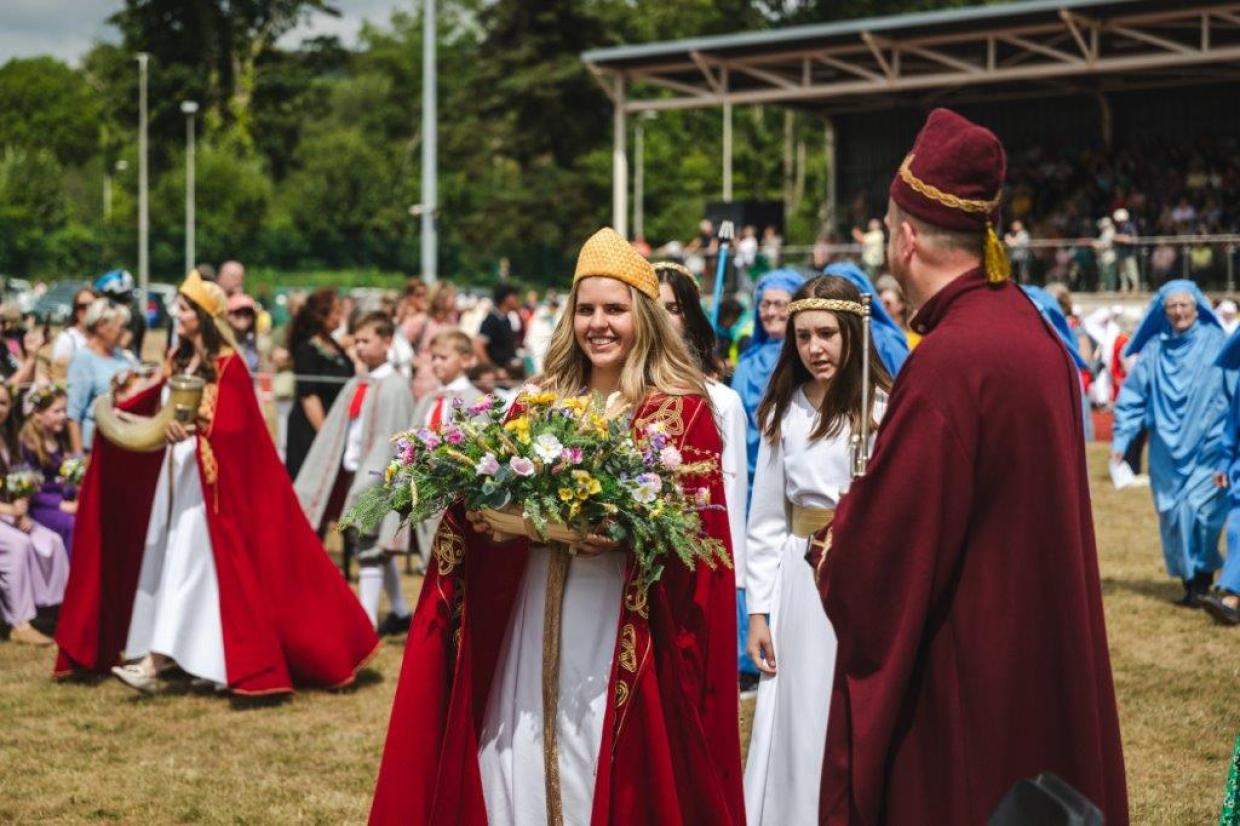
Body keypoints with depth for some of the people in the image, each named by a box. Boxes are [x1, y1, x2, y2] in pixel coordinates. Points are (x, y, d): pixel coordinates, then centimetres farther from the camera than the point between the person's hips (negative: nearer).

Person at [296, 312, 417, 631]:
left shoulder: (395, 387, -10)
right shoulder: (355, 385, 12)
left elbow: (390, 439, -15)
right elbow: (335, 433, 13)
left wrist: (371, 480, -20)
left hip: (376, 478, -8)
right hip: (352, 473, 8)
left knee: (370, 548, -7)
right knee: (379, 550, 16)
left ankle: (367, 623, -5)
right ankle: (400, 613, 28)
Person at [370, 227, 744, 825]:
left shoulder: (681, 411, -3)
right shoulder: (542, 403, 12)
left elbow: (697, 530, -10)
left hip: (622, 631, -4)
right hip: (530, 620, 5)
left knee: (607, 774, 1)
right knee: (516, 773, 7)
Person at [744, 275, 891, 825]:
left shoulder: (885, 408, -7)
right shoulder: (783, 413, 7)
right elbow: (765, 522, 8)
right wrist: (758, 611, 5)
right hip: (800, 582, 3)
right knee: (800, 727, 8)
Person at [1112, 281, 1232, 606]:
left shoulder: (1216, 344, -1)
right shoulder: (1154, 349, 6)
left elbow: (1236, 391, 1)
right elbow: (1133, 394, 9)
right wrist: (1121, 438, 2)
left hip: (1207, 448, -3)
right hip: (1167, 451, 3)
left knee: (1198, 510, -11)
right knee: (1173, 516, 3)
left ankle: (1203, 580, 5)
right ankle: (1189, 581, 16)